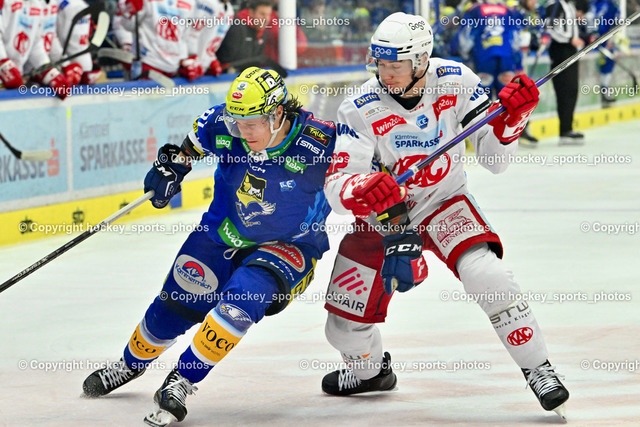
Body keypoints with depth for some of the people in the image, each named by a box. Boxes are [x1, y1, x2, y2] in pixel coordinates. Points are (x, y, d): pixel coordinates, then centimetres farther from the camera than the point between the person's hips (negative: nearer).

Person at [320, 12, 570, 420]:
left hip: (444, 203, -1)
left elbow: (494, 158, -10)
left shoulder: (455, 83, -16)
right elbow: (335, 187, -25)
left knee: (486, 273, -30)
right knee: (345, 327, 2)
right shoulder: (360, 110, -20)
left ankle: (538, 368, -13)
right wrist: (364, 190, -48)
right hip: (381, 217, 1)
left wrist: (510, 117, -29)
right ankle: (371, 370, 40)